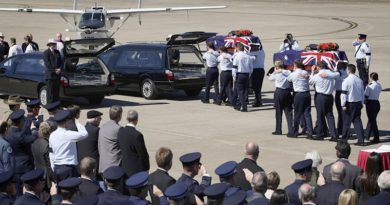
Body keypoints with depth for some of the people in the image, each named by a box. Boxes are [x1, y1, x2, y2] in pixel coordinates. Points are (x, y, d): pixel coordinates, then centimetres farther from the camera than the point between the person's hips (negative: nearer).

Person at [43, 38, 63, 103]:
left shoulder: (57, 52, 17)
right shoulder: (46, 53, -3)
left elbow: (60, 61, 16)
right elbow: (47, 64, -11)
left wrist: (59, 69, -3)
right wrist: (54, 70, -14)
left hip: (57, 74, 6)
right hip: (50, 74, -6)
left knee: (57, 90, 7)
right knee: (50, 90, -4)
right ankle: (50, 102, -1)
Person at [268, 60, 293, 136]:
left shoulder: (276, 73, -6)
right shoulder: (289, 72, 1)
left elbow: (270, 78, 10)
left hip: (279, 92, -3)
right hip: (287, 91, 3)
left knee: (278, 112, 7)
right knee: (288, 112, 5)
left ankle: (278, 130, 11)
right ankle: (291, 130, 0)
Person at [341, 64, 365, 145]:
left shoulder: (346, 80, -11)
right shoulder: (359, 80, 6)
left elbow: (344, 93, -13)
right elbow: (362, 92, 13)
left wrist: (343, 105, -8)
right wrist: (361, 103, 22)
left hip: (349, 103, -5)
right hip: (358, 103, 5)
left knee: (347, 121, 6)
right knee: (357, 121, 6)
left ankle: (344, 139, 12)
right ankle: (361, 140, 1)